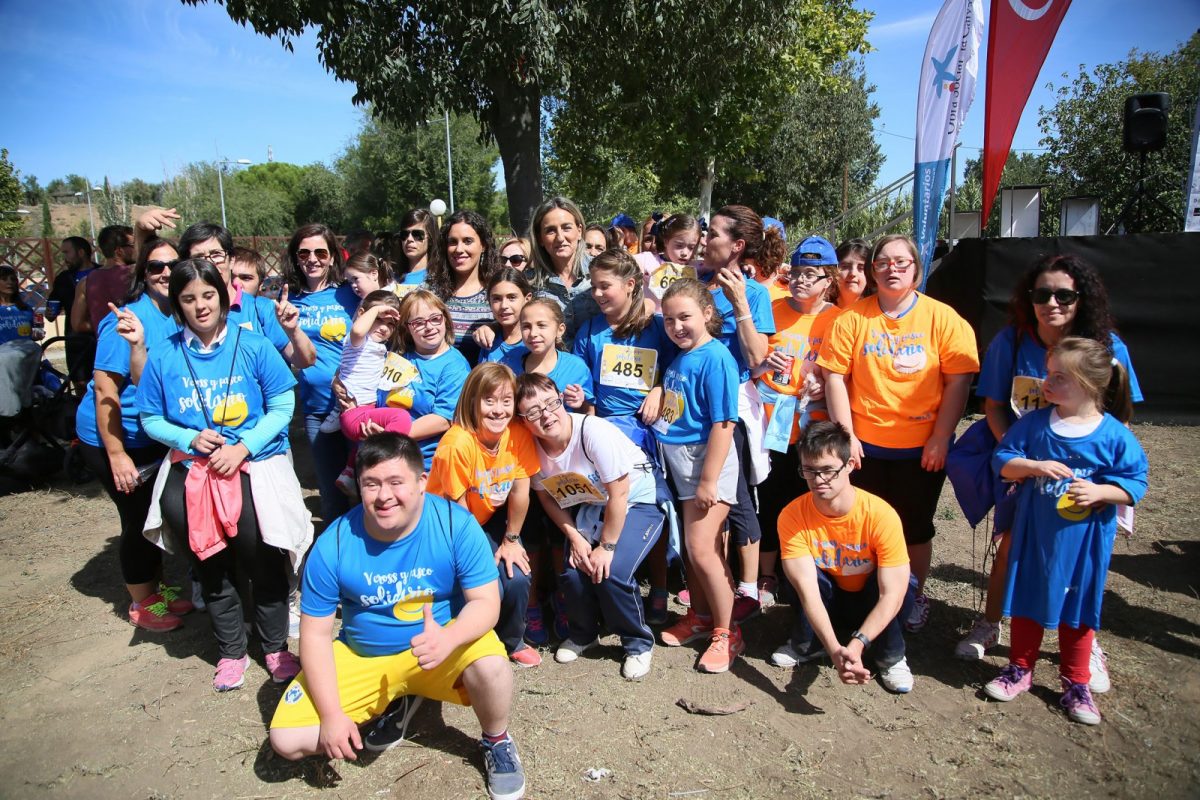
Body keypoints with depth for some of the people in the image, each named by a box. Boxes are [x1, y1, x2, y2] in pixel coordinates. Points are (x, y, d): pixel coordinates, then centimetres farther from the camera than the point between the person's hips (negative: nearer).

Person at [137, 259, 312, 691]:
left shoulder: (252, 345, -1)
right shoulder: (165, 356, 5)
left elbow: (282, 407, -2)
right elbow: (151, 419, 9)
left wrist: (242, 447, -13)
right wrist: (191, 438, -10)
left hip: (256, 459, -2)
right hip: (193, 464, 2)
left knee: (255, 541, -21)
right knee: (207, 556, -15)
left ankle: (275, 646, 4)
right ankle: (231, 650, 11)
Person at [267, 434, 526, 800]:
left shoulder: (457, 525, -21)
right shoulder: (334, 545, -16)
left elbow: (486, 602, -19)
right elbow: (316, 634, -8)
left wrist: (448, 638, -41)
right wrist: (332, 715, -14)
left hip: (445, 644, -2)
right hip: (360, 658, 3)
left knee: (491, 665, -34)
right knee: (287, 740, -11)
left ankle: (496, 741, 2)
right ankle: (396, 705, 15)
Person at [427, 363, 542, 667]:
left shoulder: (519, 434, -17)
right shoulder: (458, 443, -30)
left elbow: (520, 491, -9)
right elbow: (457, 508, -20)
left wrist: (511, 541, -4)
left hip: (490, 520, 4)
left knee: (518, 578, -14)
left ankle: (513, 641, 18)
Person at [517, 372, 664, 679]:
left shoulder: (595, 432, -30)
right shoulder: (532, 447, -12)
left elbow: (618, 494, -24)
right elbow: (547, 497, 2)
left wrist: (606, 547, -18)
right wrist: (575, 538, -9)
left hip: (637, 502, -5)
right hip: (591, 507, 5)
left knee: (612, 572, -23)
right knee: (572, 572, -14)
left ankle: (639, 644, 5)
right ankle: (582, 633, 19)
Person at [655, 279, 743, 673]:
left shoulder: (715, 358, -16)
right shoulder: (678, 357, 9)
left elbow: (724, 424, -20)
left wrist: (709, 480, -20)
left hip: (709, 460, -8)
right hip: (681, 462, 8)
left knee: (702, 549, -7)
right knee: (693, 546, 16)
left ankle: (727, 632, 10)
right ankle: (700, 617, 33)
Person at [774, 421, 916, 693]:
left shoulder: (881, 516, -31)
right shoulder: (792, 516, -27)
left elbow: (892, 594, -32)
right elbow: (807, 590, -34)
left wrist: (857, 644, -45)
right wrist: (834, 650, -47)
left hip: (871, 601, 0)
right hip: (828, 599, 1)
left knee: (902, 585, -32)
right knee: (799, 573, -30)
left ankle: (890, 656, -5)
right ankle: (805, 645, -3)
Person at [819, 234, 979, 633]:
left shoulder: (942, 318, -4)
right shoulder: (852, 318, -1)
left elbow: (958, 380, -5)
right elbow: (835, 376, -3)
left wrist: (940, 438, -9)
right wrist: (846, 435, -7)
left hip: (922, 448, -1)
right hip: (865, 446, 1)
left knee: (915, 528, 13)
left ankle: (915, 597, 33)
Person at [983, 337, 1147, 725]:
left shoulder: (1114, 435, -11)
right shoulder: (1035, 423, -7)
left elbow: (1135, 482, -7)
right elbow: (1003, 459, -5)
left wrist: (1100, 491, -23)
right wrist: (1034, 466, -22)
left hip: (1085, 540, -1)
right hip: (1034, 533, 2)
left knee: (1078, 608, 14)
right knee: (1027, 601, 15)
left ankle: (1076, 683, 32)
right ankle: (1020, 670, 33)